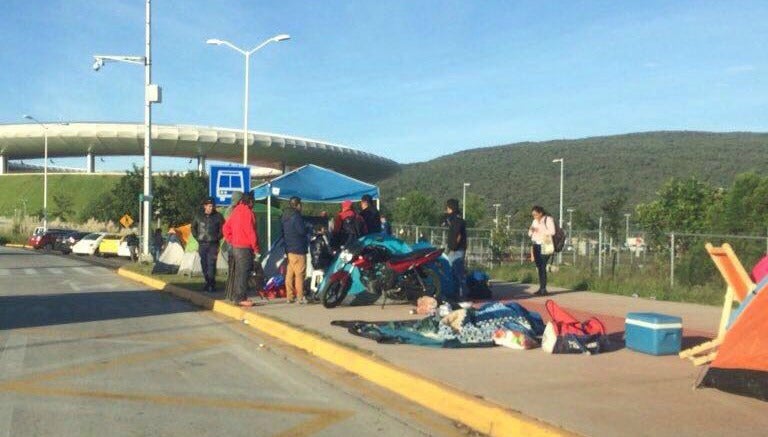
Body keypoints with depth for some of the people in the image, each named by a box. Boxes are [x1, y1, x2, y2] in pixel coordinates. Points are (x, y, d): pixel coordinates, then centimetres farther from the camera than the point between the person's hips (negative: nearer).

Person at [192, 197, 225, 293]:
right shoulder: (198, 216, 5)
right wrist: (197, 237, 9)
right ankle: (208, 283, 18)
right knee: (204, 264, 8)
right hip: (202, 244, 4)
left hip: (213, 244, -3)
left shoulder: (218, 216, -2)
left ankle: (212, 284, -12)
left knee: (211, 264, -12)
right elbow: (193, 227, 17)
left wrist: (217, 238, -1)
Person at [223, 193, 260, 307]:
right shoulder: (247, 212, -13)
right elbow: (251, 231, -17)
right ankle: (241, 298, -6)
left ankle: (235, 296, 22)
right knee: (243, 273, -6)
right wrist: (256, 248, -10)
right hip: (245, 247, -9)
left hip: (235, 246, 9)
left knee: (238, 272, 16)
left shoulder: (235, 211, 13)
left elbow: (226, 227, 17)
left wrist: (231, 241, 16)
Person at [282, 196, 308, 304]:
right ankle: (300, 297, -5)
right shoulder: (296, 216, -14)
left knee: (289, 274, 9)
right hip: (298, 249, -9)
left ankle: (290, 296, 12)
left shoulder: (285, 216, 15)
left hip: (288, 248, 9)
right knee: (299, 274, -6)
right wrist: (309, 229, 0)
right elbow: (302, 230, -19)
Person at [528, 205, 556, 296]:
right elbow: (530, 234, 20)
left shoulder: (548, 219, -3)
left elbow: (552, 231, -14)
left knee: (542, 267, -13)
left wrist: (540, 230, -16)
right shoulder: (535, 221, 18)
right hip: (535, 245, 7)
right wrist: (531, 230, -3)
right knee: (539, 267, 4)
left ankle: (543, 289, -13)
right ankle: (541, 288, 8)